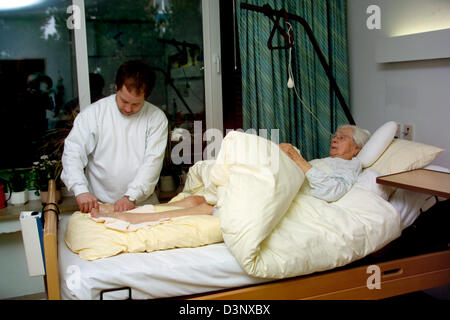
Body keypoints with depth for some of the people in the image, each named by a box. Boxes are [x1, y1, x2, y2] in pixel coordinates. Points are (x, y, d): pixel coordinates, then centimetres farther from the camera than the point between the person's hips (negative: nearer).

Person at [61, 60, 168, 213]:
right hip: (97, 204, -1)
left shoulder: (157, 118, 4)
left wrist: (131, 196, -15)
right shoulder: (93, 112, 3)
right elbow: (73, 152, -2)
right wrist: (81, 190, -17)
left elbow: (153, 160, -4)